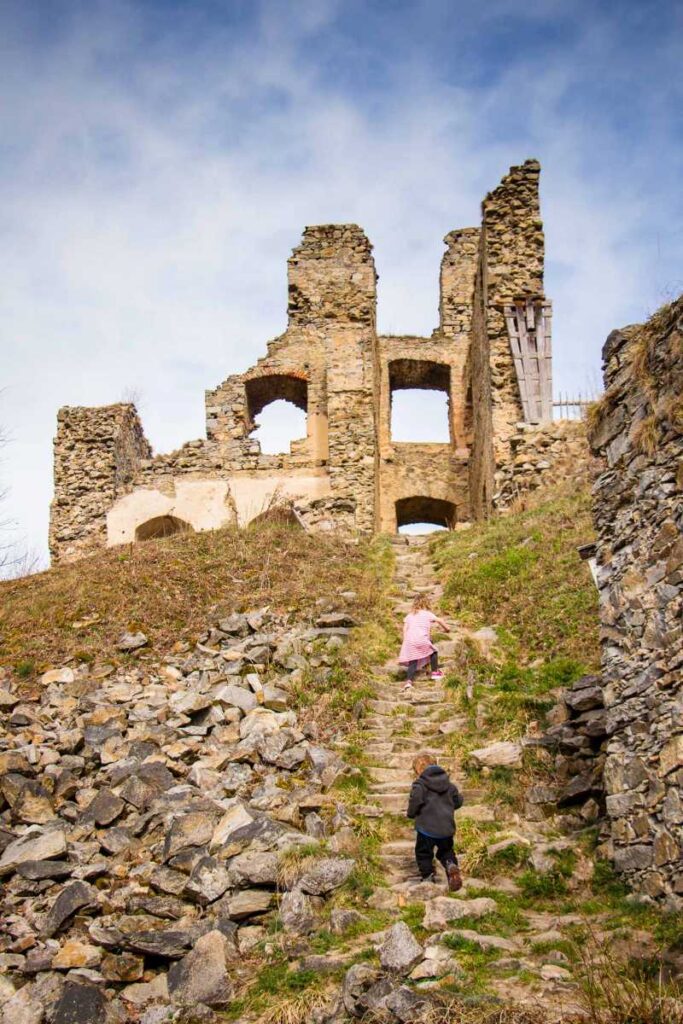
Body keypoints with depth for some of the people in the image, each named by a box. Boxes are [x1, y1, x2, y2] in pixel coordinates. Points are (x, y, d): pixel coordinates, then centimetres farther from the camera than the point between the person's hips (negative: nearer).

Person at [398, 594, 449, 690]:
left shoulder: (409, 615, 22)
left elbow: (405, 628, 13)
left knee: (412, 661, 1)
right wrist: (446, 629, 34)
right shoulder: (428, 614, 15)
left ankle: (409, 681, -15)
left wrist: (405, 641, 11)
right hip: (422, 639, -3)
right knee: (433, 651, 24)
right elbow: (439, 621, 18)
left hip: (409, 640, 3)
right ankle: (435, 672, 29)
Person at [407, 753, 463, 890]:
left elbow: (415, 801, -23)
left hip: (426, 827, -5)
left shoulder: (419, 784, -11)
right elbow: (458, 800, 14)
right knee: (446, 851, 22)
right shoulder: (448, 783, 8)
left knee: (423, 853, 17)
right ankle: (451, 865, -5)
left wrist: (411, 814, -2)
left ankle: (428, 876, 12)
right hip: (447, 828, 5)